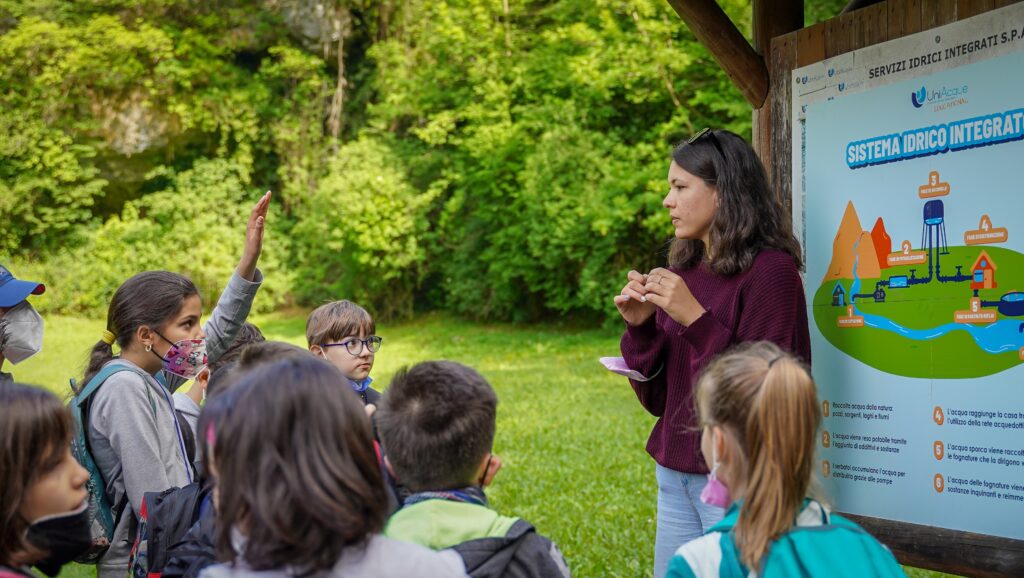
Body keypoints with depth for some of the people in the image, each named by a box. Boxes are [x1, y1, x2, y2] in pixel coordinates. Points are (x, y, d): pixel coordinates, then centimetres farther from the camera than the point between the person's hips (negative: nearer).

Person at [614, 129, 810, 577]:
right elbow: (657, 400, 9)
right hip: (675, 476, 7)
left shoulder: (769, 269, -13)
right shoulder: (685, 270, 5)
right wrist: (640, 326, -7)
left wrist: (696, 319, -22)